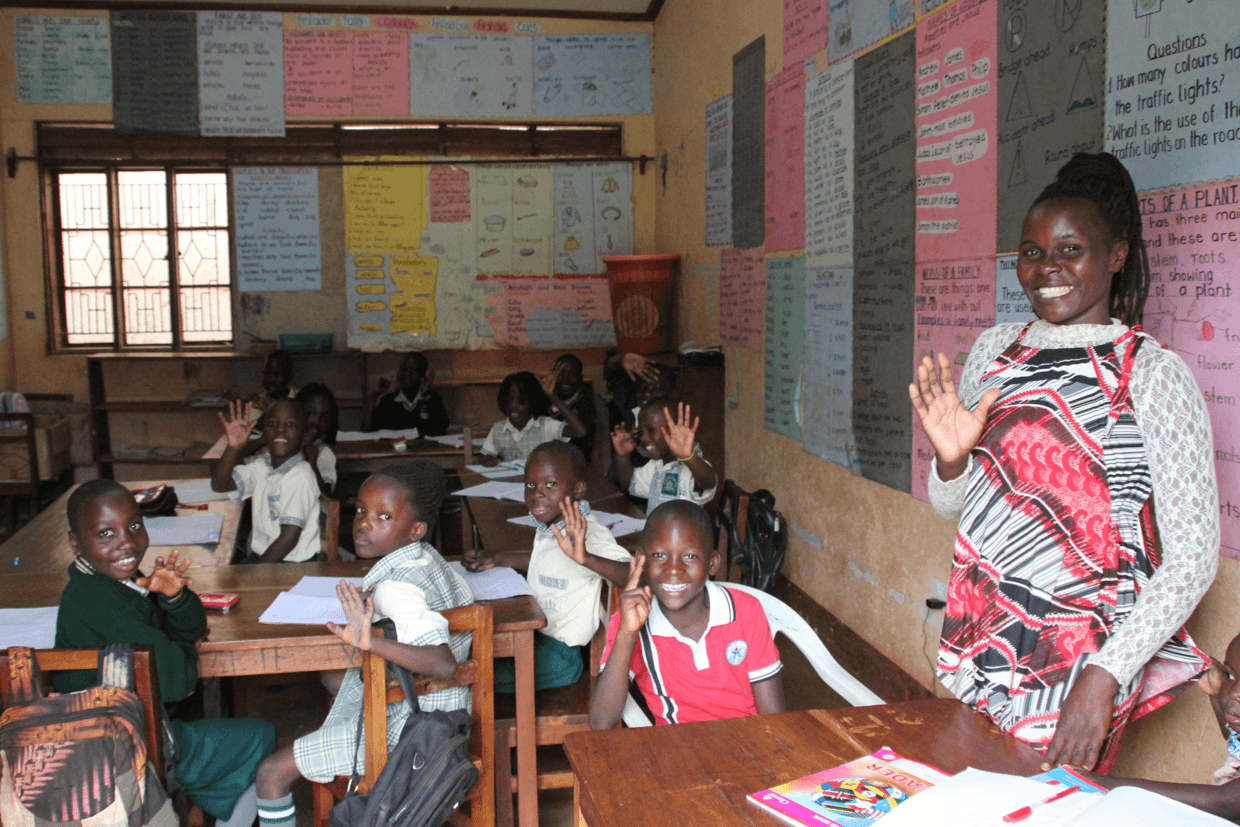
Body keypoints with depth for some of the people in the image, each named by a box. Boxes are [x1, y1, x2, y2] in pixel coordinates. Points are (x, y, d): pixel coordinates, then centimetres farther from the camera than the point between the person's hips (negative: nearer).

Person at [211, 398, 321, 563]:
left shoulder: (299, 476, -20)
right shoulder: (262, 465, 6)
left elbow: (289, 538, -22)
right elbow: (219, 485, 4)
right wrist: (234, 447, -12)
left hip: (294, 566, -7)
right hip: (259, 555, 8)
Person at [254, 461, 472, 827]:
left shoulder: (396, 588, -30)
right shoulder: (426, 556, -5)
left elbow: (443, 663, -40)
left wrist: (370, 641, -50)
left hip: (404, 723, -9)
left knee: (272, 772, -5)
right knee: (334, 679, 37)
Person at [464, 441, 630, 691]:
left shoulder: (588, 532, -26)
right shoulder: (547, 524, 1)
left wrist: (586, 558, -54)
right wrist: (495, 558, 12)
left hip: (559, 651, -8)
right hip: (536, 632, 8)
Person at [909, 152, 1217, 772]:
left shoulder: (1153, 374, -11)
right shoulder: (994, 350, 4)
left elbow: (1193, 556, -14)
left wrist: (1105, 677, -23)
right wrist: (951, 459, -11)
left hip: (1078, 662, -5)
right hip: (977, 644, 5)